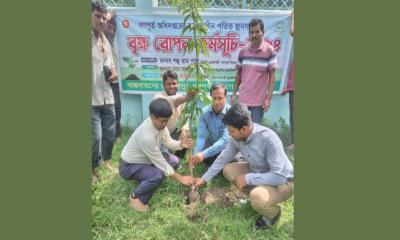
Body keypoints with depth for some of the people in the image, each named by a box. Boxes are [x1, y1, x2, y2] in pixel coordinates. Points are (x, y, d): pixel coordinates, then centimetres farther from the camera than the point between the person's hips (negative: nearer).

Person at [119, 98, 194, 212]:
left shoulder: (159, 123, -14)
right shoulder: (146, 136, -38)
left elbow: (168, 142, -1)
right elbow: (161, 163, -30)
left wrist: (181, 144, -24)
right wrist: (180, 178, -22)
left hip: (146, 158, 8)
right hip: (129, 166, -8)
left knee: (174, 161, -3)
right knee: (158, 175, -33)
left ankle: (146, 179, 16)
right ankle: (136, 196, -3)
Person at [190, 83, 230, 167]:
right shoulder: (204, 112, -14)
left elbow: (225, 139, -34)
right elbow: (201, 136, -19)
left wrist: (204, 154, -45)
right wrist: (195, 154, -39)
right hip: (212, 144, 3)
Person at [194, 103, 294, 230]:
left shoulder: (269, 139, -36)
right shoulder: (236, 136, -14)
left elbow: (279, 176, -34)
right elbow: (223, 158, -1)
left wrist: (248, 178, -29)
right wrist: (204, 178, 2)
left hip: (283, 181, -7)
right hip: (258, 172, 7)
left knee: (257, 198, -33)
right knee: (228, 170, -3)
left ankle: (273, 212, 3)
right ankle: (257, 196, 12)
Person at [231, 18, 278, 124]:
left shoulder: (269, 51, -6)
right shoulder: (243, 51, 4)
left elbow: (272, 76, -5)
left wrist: (268, 99, -11)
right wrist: (234, 94, 6)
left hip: (259, 100, -3)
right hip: (242, 99, 3)